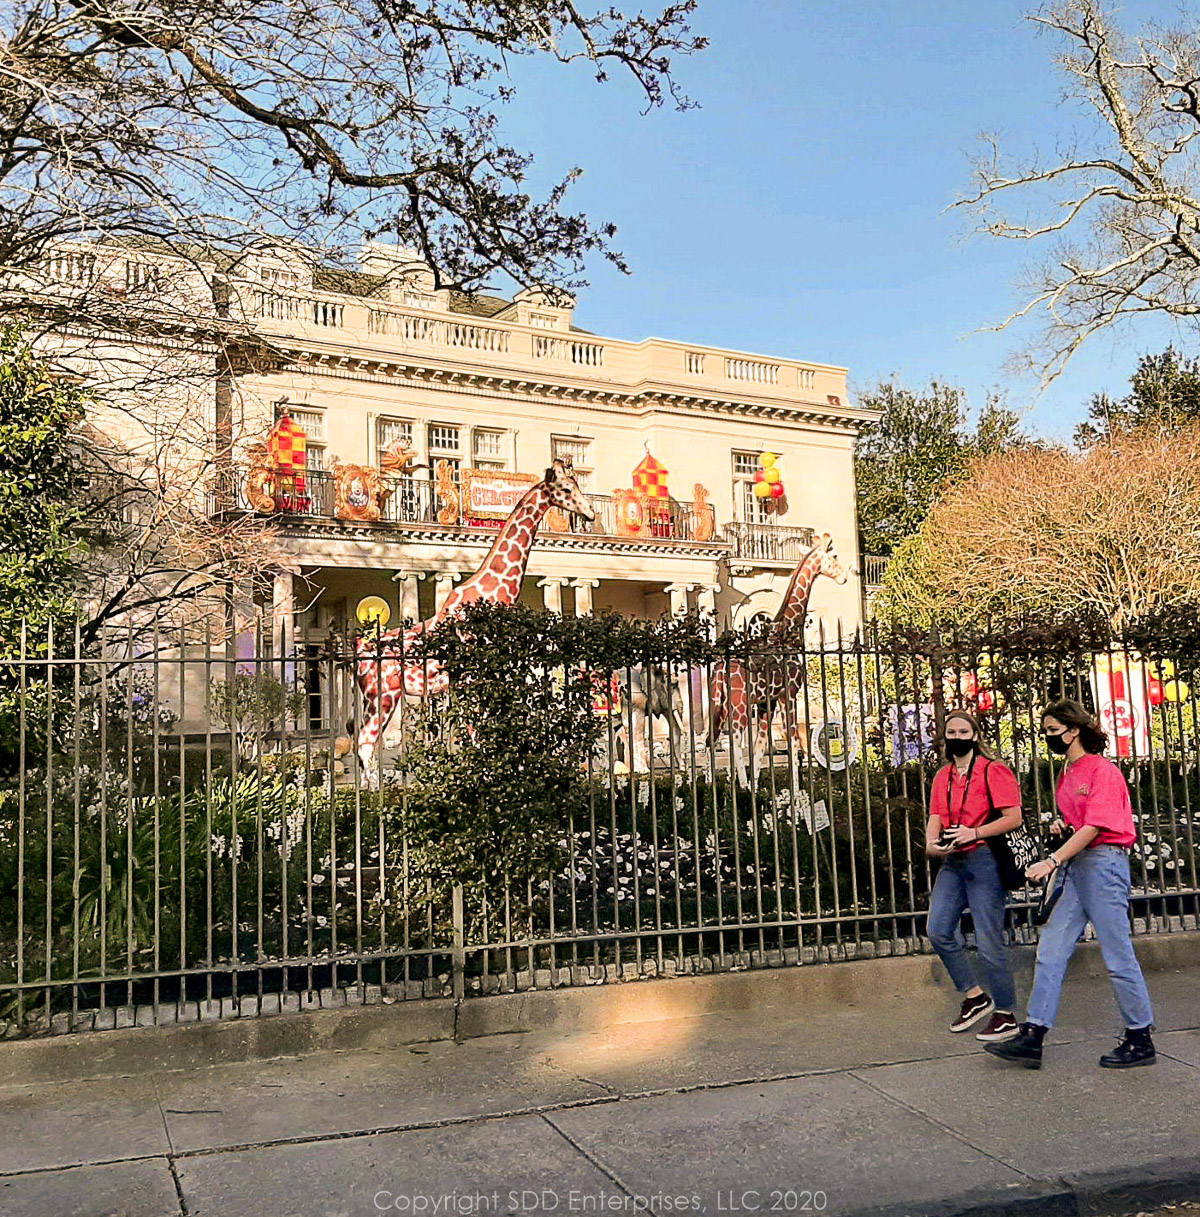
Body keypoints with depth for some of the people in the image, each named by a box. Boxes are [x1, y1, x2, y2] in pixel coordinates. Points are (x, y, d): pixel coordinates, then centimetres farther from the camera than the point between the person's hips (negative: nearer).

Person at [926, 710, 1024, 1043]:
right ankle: (974, 996, 16)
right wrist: (932, 843, -11)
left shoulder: (992, 770, -4)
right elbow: (936, 817, 10)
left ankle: (1005, 1014, 8)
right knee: (939, 930, -1)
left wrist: (974, 833, -19)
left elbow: (1014, 818, -10)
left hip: (983, 859, -7)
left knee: (988, 939, -5)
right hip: (952, 862, 7)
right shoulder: (943, 777, 16)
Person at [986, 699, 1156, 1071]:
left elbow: (1094, 827, -18)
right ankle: (1032, 1037, 2)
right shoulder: (1066, 775, 17)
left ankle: (1140, 1040, 14)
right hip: (1075, 866, 9)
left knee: (1117, 956, 0)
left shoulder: (1103, 771, -10)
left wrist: (1052, 861, -24)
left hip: (1104, 862, -9)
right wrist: (1063, 826, 6)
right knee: (1051, 950, 2)